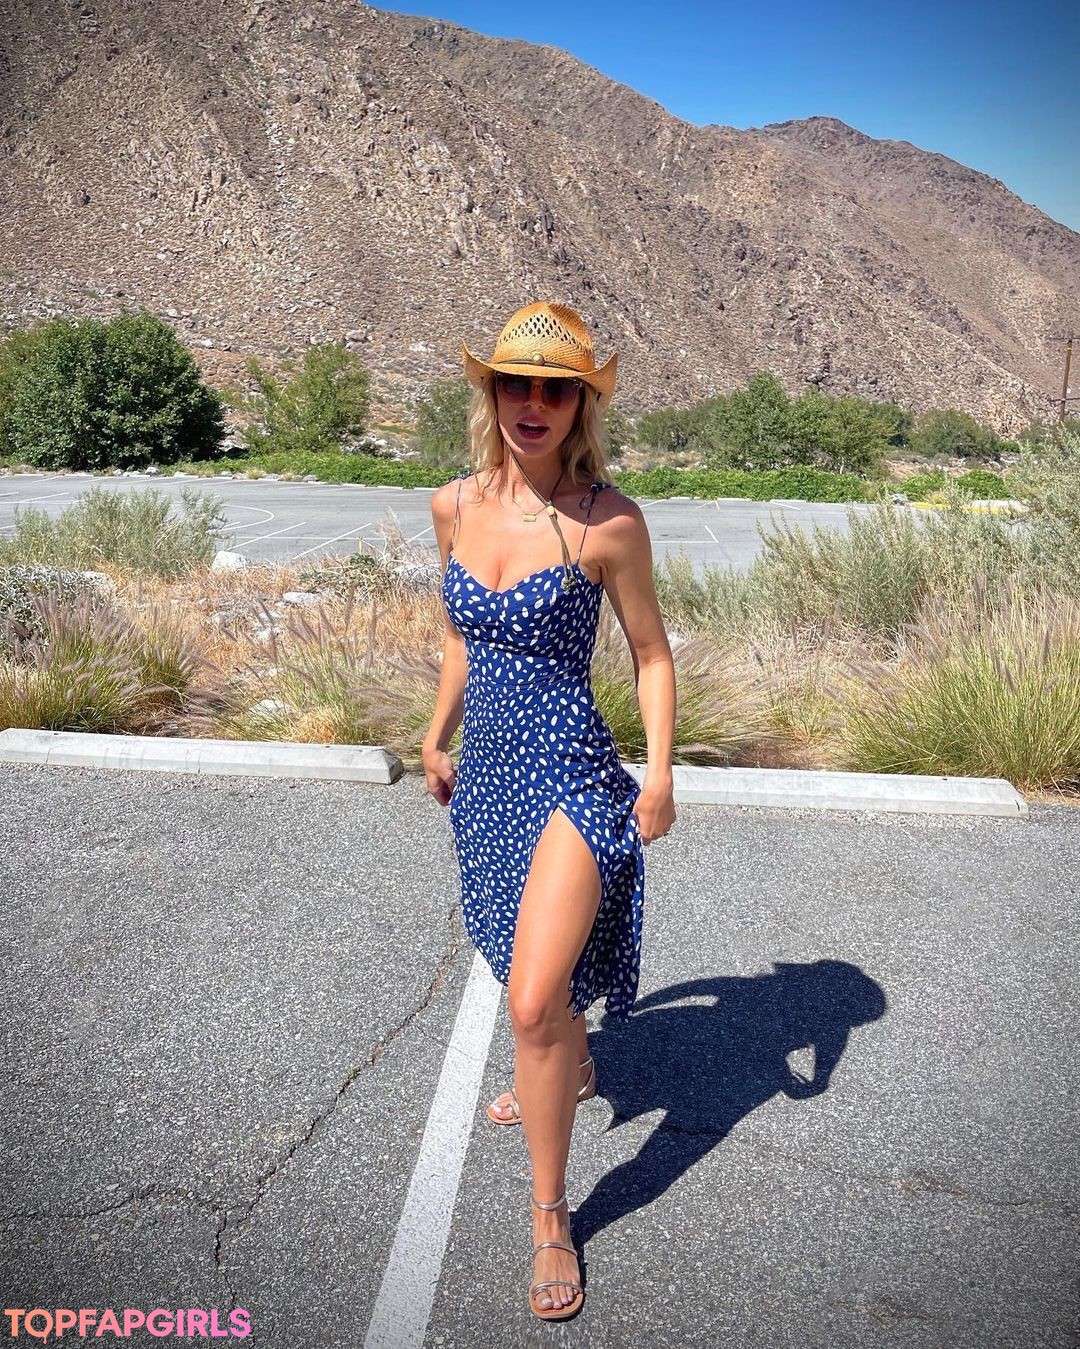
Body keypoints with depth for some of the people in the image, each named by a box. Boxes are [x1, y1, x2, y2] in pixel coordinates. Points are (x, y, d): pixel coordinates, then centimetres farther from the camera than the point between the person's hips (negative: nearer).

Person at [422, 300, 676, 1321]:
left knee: (534, 1000, -11)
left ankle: (550, 1216, 13)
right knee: (527, 966, 24)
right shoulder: (454, 506, 1)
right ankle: (571, 1071, 56)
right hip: (489, 769, 6)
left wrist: (660, 774, -10)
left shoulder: (608, 520, -13)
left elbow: (651, 651, -4)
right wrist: (438, 736, 19)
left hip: (572, 775, -6)